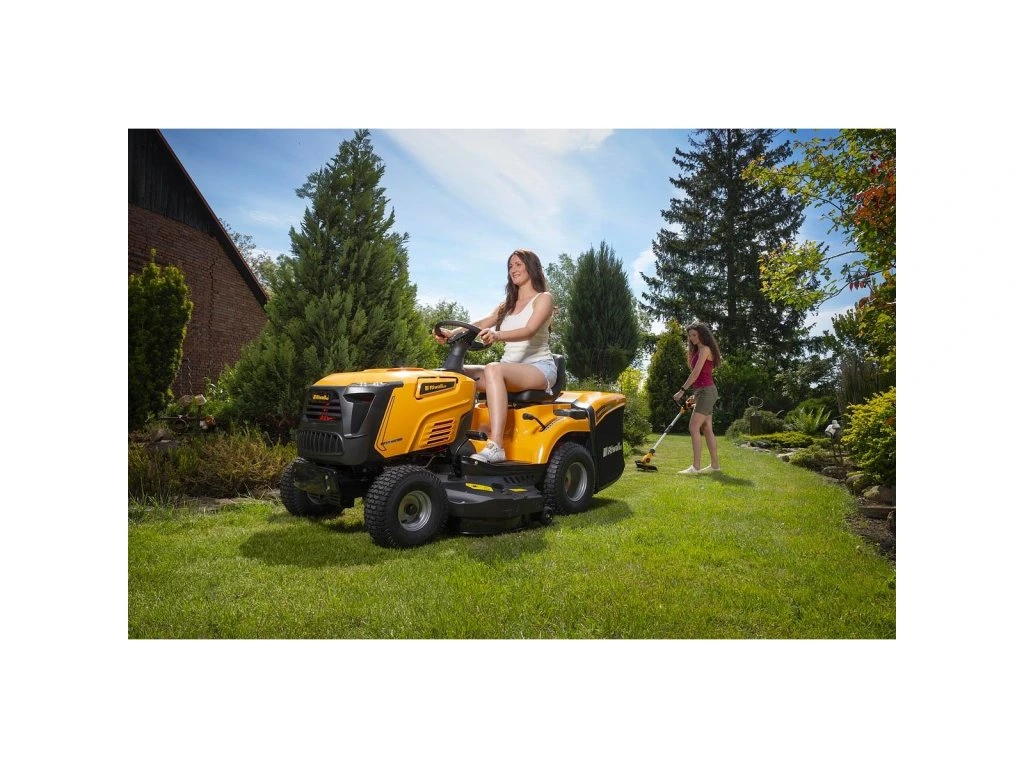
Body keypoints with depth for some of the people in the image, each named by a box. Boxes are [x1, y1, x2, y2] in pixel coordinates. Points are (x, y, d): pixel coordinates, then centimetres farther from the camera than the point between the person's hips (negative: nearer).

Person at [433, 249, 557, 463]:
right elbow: (481, 324, 8)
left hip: (540, 368, -7)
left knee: (494, 369, -37)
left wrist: (497, 335, -36)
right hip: (509, 370, 7)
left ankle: (495, 446, -46)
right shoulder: (507, 305, 23)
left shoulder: (543, 299, 2)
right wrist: (453, 333, -11)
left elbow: (529, 331, -18)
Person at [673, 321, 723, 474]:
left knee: (694, 427, -14)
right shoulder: (698, 351, 19)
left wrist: (682, 390, -21)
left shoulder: (705, 349, -10)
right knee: (706, 429, 10)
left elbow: (696, 373, -19)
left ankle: (695, 467, -16)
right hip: (703, 392, 10)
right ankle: (715, 465, 15)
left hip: (706, 391, -10)